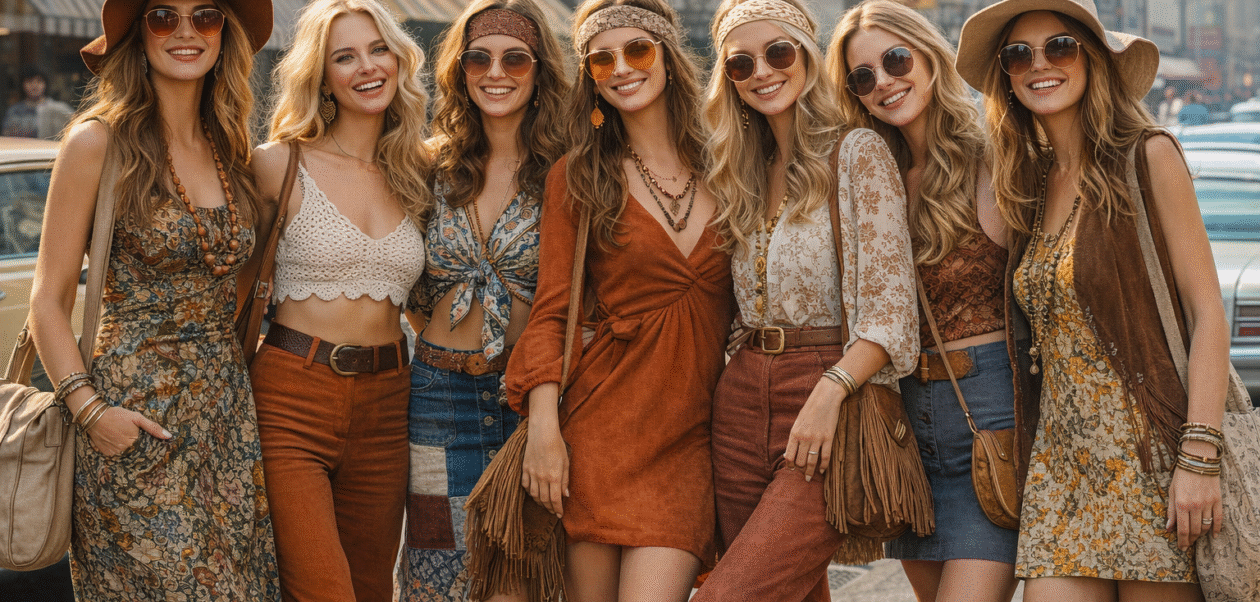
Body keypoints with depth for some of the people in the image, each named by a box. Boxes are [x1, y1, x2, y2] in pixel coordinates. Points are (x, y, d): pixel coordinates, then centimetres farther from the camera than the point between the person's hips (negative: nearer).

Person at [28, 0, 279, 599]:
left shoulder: (231, 148, 10)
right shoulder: (99, 142, -7)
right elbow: (49, 302, -6)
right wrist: (89, 408, -16)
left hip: (227, 409, 5)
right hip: (136, 415, -5)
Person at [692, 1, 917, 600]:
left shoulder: (857, 153, -4)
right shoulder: (746, 172, 16)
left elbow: (890, 305, -11)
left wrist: (830, 392, -21)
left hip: (833, 404, -6)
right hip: (743, 404, 6)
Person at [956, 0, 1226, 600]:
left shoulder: (1147, 157, -5)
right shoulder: (1031, 184, 12)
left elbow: (1206, 310, -8)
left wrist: (1199, 458, -16)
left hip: (1149, 451, -5)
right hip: (1061, 455, 5)